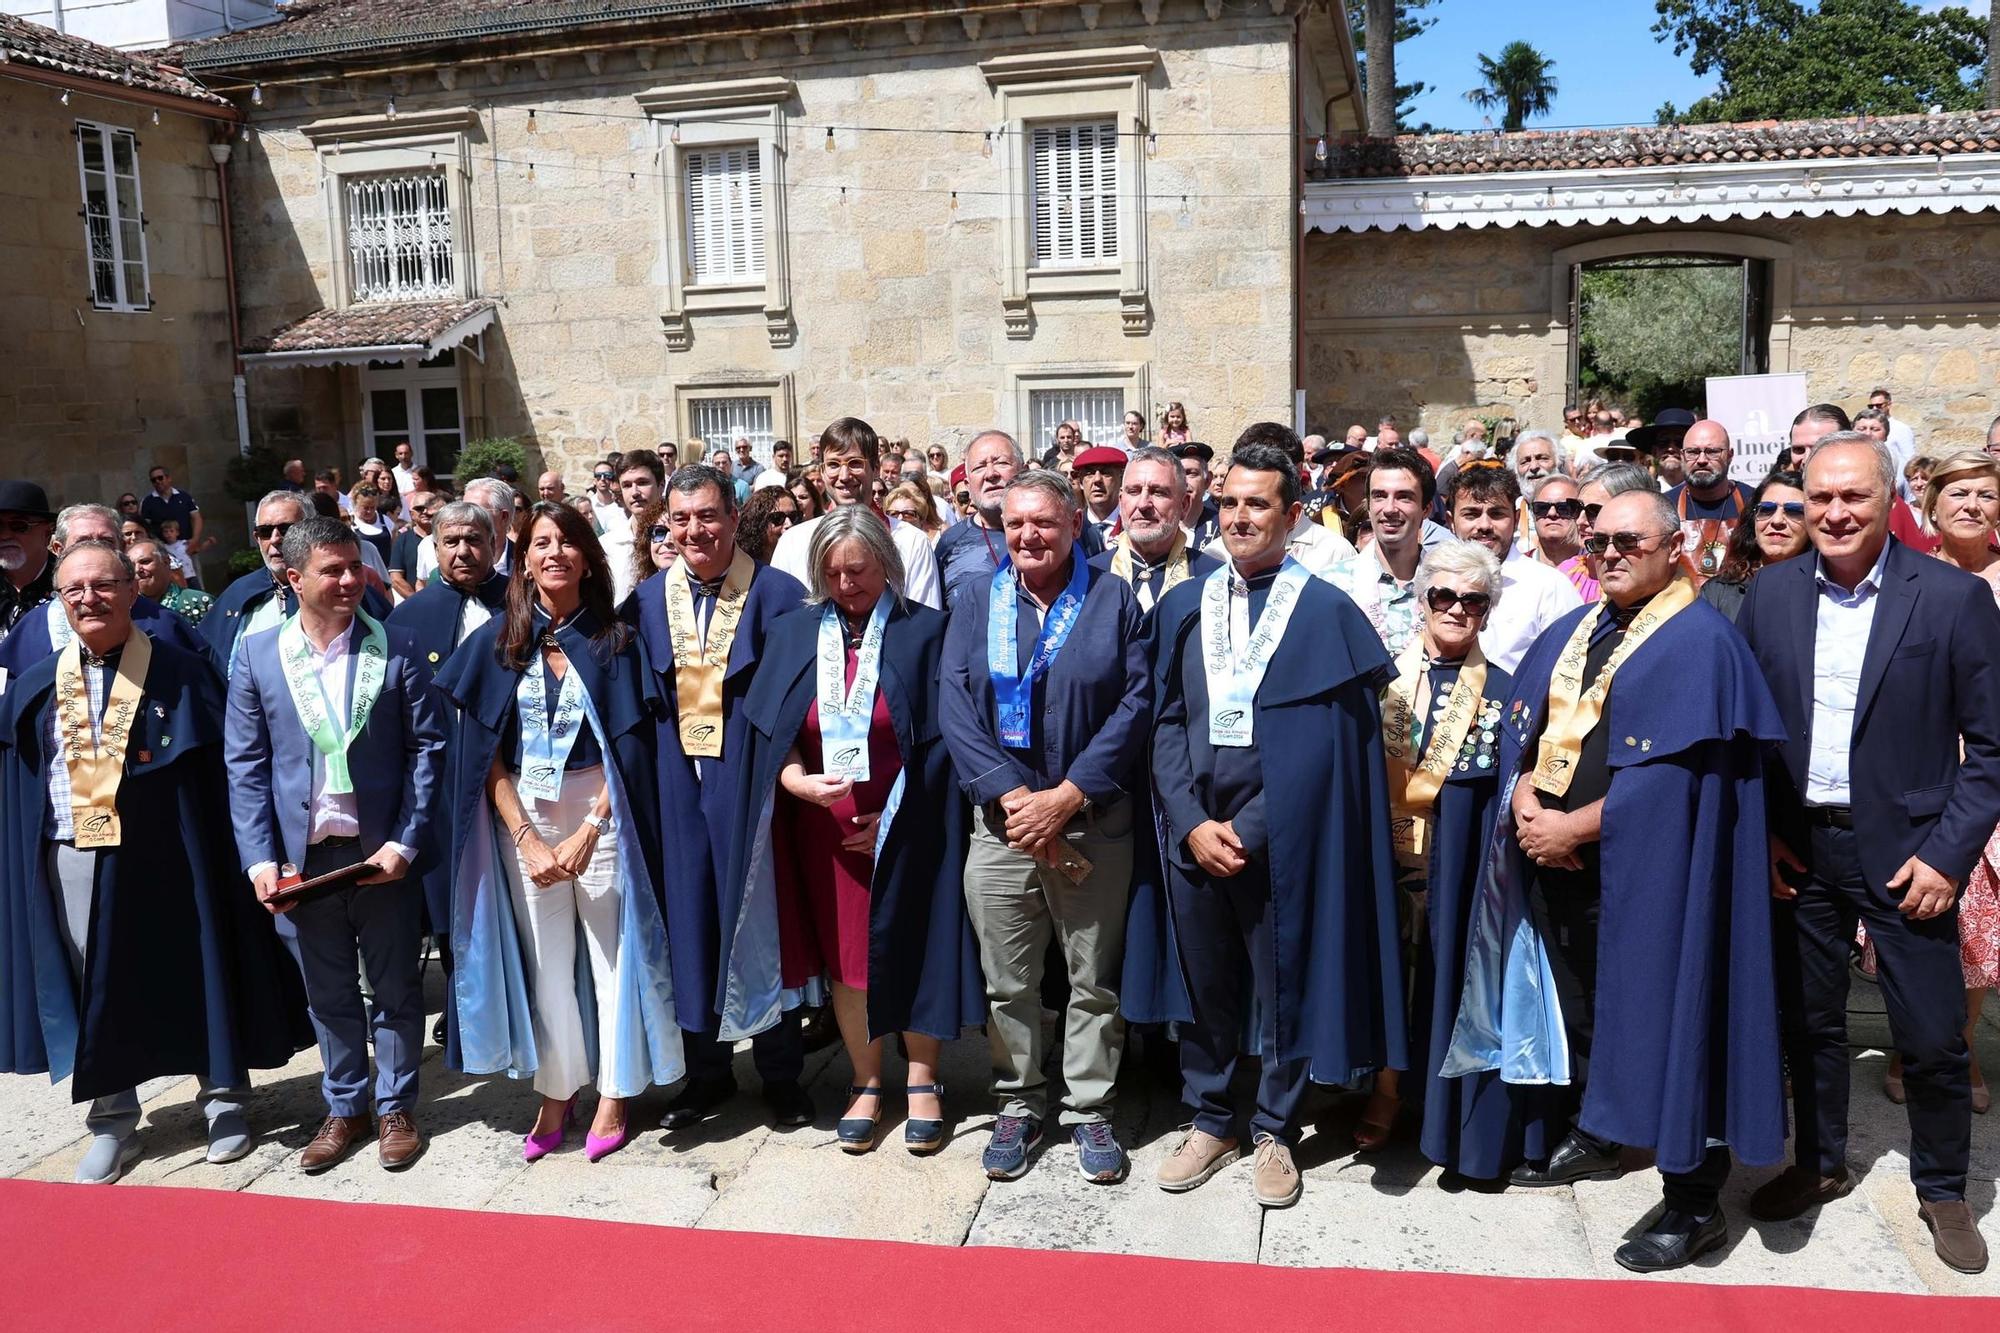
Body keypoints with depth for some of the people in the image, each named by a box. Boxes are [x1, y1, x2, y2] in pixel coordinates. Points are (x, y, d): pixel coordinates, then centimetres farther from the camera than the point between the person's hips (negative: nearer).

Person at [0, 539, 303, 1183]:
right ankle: (112, 1124, 28)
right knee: (96, 991, 11)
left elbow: (218, 774, -6)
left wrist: (238, 859, -10)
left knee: (195, 979, 8)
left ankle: (224, 1102, 26)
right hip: (71, 862, 3)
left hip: (166, 860, -3)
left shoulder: (182, 674, -5)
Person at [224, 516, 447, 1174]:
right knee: (328, 994, 15)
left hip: (382, 854, -1)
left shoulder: (397, 650, -3)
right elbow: (245, 765, 2)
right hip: (301, 857, 1)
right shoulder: (257, 654, 1)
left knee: (394, 988, 11)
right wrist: (259, 859, -6)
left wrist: (405, 843, -11)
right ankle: (344, 1108, 30)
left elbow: (427, 748, -3)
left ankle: (394, 1108, 27)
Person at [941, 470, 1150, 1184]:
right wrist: (1013, 797, -13)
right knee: (1008, 982, 8)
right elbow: (955, 709, -1)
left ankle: (1089, 1110, 22)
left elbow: (1136, 704, -5)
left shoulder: (1114, 600, 2)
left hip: (1094, 822, -1)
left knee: (1094, 980, 7)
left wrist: (1066, 797, -13)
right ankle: (1019, 1106, 24)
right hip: (1001, 821, 2)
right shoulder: (976, 604, 8)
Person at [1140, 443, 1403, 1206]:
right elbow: (1167, 722, 4)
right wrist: (1192, 823, -8)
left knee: (1282, 983, 9)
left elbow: (1321, 742, -9)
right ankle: (1210, 1121, 30)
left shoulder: (1326, 612, -5)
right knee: (1203, 980, 13)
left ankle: (1274, 1130, 27)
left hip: (1279, 839, -3)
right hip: (1193, 833, 3)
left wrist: (1247, 828, -14)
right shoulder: (1184, 606, 7)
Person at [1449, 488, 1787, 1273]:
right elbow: (1521, 727, 10)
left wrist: (1573, 827, -17)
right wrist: (1527, 802, -9)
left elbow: (1674, 769, -18)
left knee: (1660, 1009, -1)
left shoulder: (1700, 641, -10)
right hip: (1554, 856, 7)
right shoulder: (1570, 634, 12)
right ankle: (1590, 1137, 36)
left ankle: (1694, 1198, 12)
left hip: (1644, 865, -7)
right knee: (1573, 1000, 17)